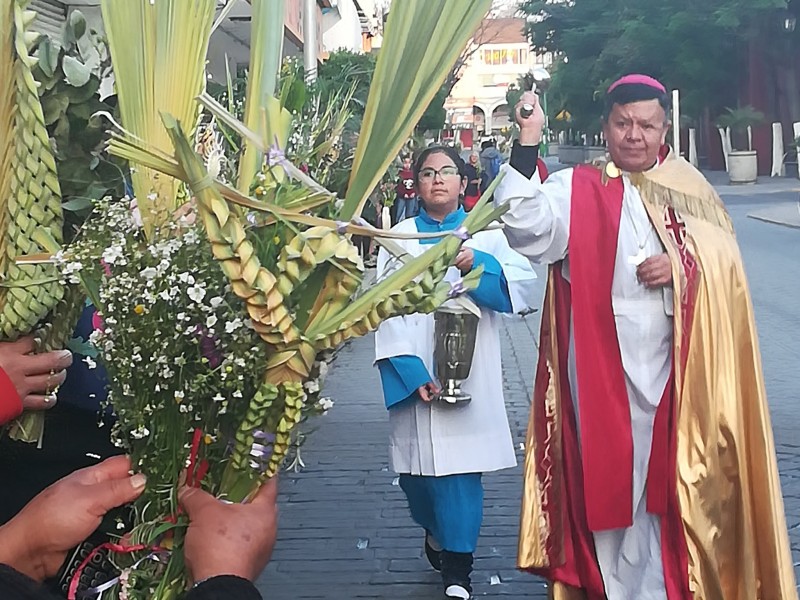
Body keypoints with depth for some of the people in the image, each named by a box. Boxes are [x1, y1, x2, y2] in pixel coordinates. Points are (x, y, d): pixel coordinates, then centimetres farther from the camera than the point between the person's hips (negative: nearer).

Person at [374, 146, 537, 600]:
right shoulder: (400, 238, 8)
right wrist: (412, 371, -15)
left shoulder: (485, 234, 8)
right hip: (416, 372, 1)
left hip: (470, 372, -1)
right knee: (419, 464, 7)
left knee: (462, 465, -5)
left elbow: (522, 284, -6)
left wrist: (477, 263, -24)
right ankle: (437, 532, 36)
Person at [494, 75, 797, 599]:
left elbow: (727, 259, 9)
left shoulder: (690, 189, 10)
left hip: (675, 360, 3)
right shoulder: (577, 190, 0)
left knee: (669, 476, 8)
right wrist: (528, 141, -23)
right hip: (604, 363, -2)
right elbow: (525, 225, -18)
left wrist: (682, 265, -10)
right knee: (612, 477, 4)